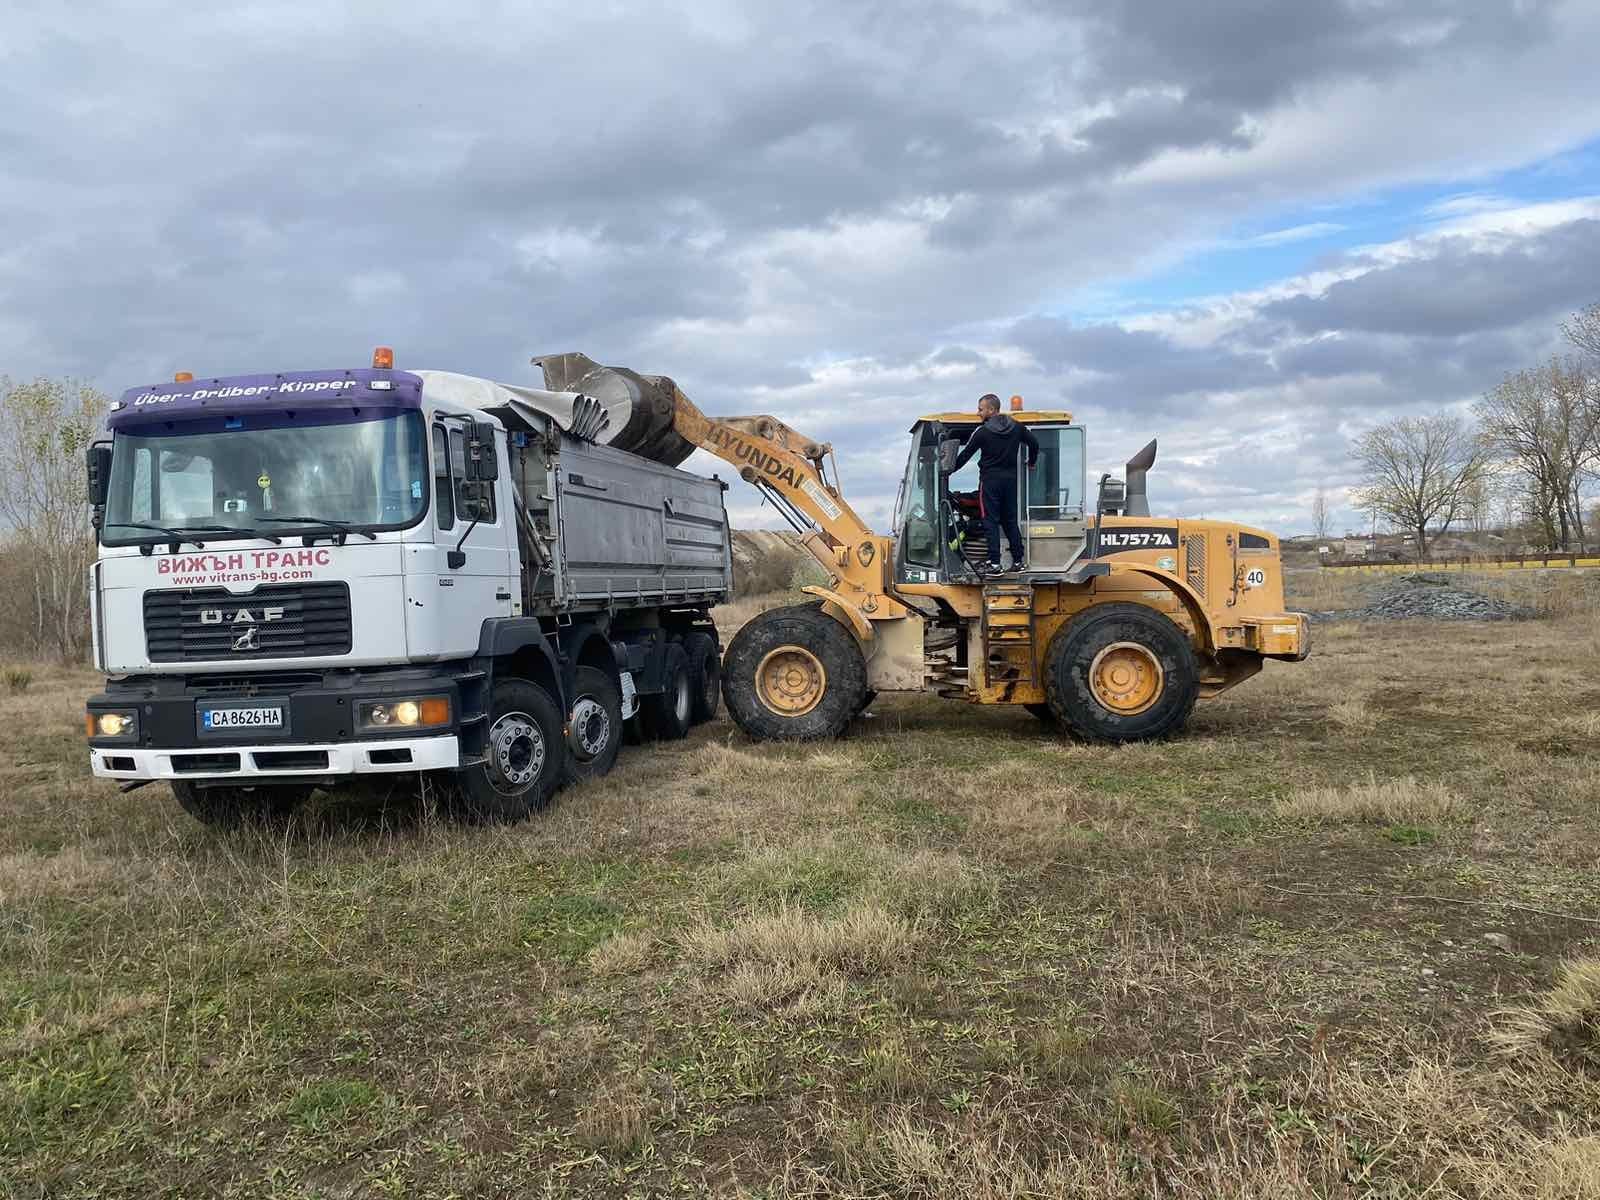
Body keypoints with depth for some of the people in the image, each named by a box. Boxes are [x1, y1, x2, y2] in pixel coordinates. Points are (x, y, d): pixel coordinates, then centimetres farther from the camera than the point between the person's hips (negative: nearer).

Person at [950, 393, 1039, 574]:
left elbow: (965, 455, -3)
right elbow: (1034, 443, 14)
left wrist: (951, 470, 10)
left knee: (991, 521, -3)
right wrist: (1031, 463, 30)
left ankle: (994, 563, -8)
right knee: (1010, 520, 13)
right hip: (1010, 478, 5)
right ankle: (1019, 561, 13)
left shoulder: (982, 432, -9)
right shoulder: (1017, 427, 5)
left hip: (990, 479, -5)